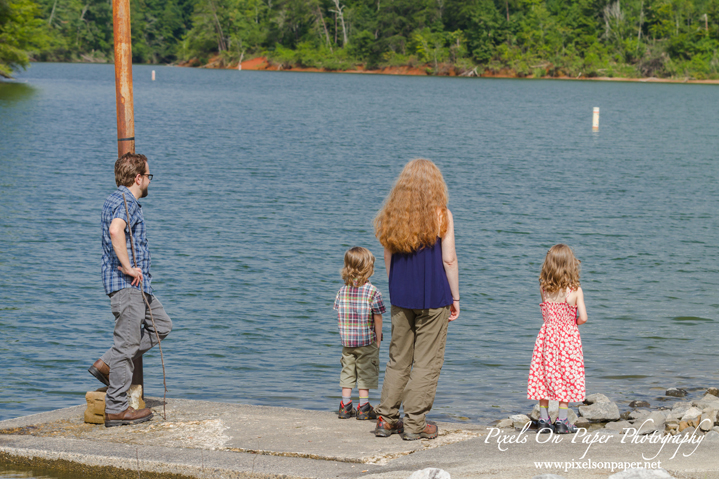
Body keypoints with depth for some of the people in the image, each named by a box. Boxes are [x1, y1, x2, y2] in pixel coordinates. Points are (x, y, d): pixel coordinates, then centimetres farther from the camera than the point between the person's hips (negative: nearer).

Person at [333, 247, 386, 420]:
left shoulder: (342, 290, 1)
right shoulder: (372, 291, -13)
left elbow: (340, 313, 4)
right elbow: (377, 318, -10)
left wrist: (346, 335, 13)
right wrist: (378, 339, 0)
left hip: (347, 340, 4)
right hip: (367, 341, -4)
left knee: (347, 371, 13)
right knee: (366, 373, 4)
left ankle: (346, 406, 14)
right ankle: (364, 407, 6)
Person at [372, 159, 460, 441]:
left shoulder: (392, 215, 3)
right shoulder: (441, 215, -7)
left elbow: (388, 257, 8)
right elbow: (448, 259, -8)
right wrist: (455, 298, 1)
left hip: (400, 297, 4)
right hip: (433, 297, -4)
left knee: (398, 359, 13)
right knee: (427, 361, 2)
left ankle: (386, 419, 13)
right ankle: (414, 423, 1)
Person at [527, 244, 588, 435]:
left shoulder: (544, 289, -3)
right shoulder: (575, 290, -11)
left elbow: (545, 314, 8)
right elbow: (582, 317, -14)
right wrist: (574, 322, 6)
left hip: (547, 336, 3)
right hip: (568, 337, -3)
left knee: (545, 376, 9)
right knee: (565, 378, 5)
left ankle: (544, 419, 11)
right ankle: (562, 421, 5)